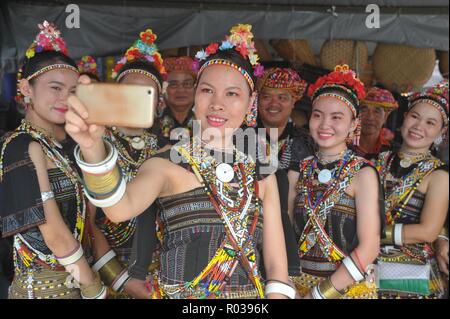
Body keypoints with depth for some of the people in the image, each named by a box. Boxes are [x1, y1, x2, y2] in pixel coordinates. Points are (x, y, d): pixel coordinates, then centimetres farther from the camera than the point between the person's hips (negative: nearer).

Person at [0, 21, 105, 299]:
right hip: (46, 286, -8)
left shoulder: (52, 146, 9)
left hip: (71, 282, 8)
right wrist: (95, 288, -11)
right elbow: (55, 233, -20)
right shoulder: (26, 147, -17)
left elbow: (81, 222, 8)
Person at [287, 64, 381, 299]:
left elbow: (368, 248, -16)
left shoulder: (363, 173, -12)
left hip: (350, 287, -3)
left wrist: (318, 294, -18)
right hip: (299, 283, 4)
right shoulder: (298, 171, -1)